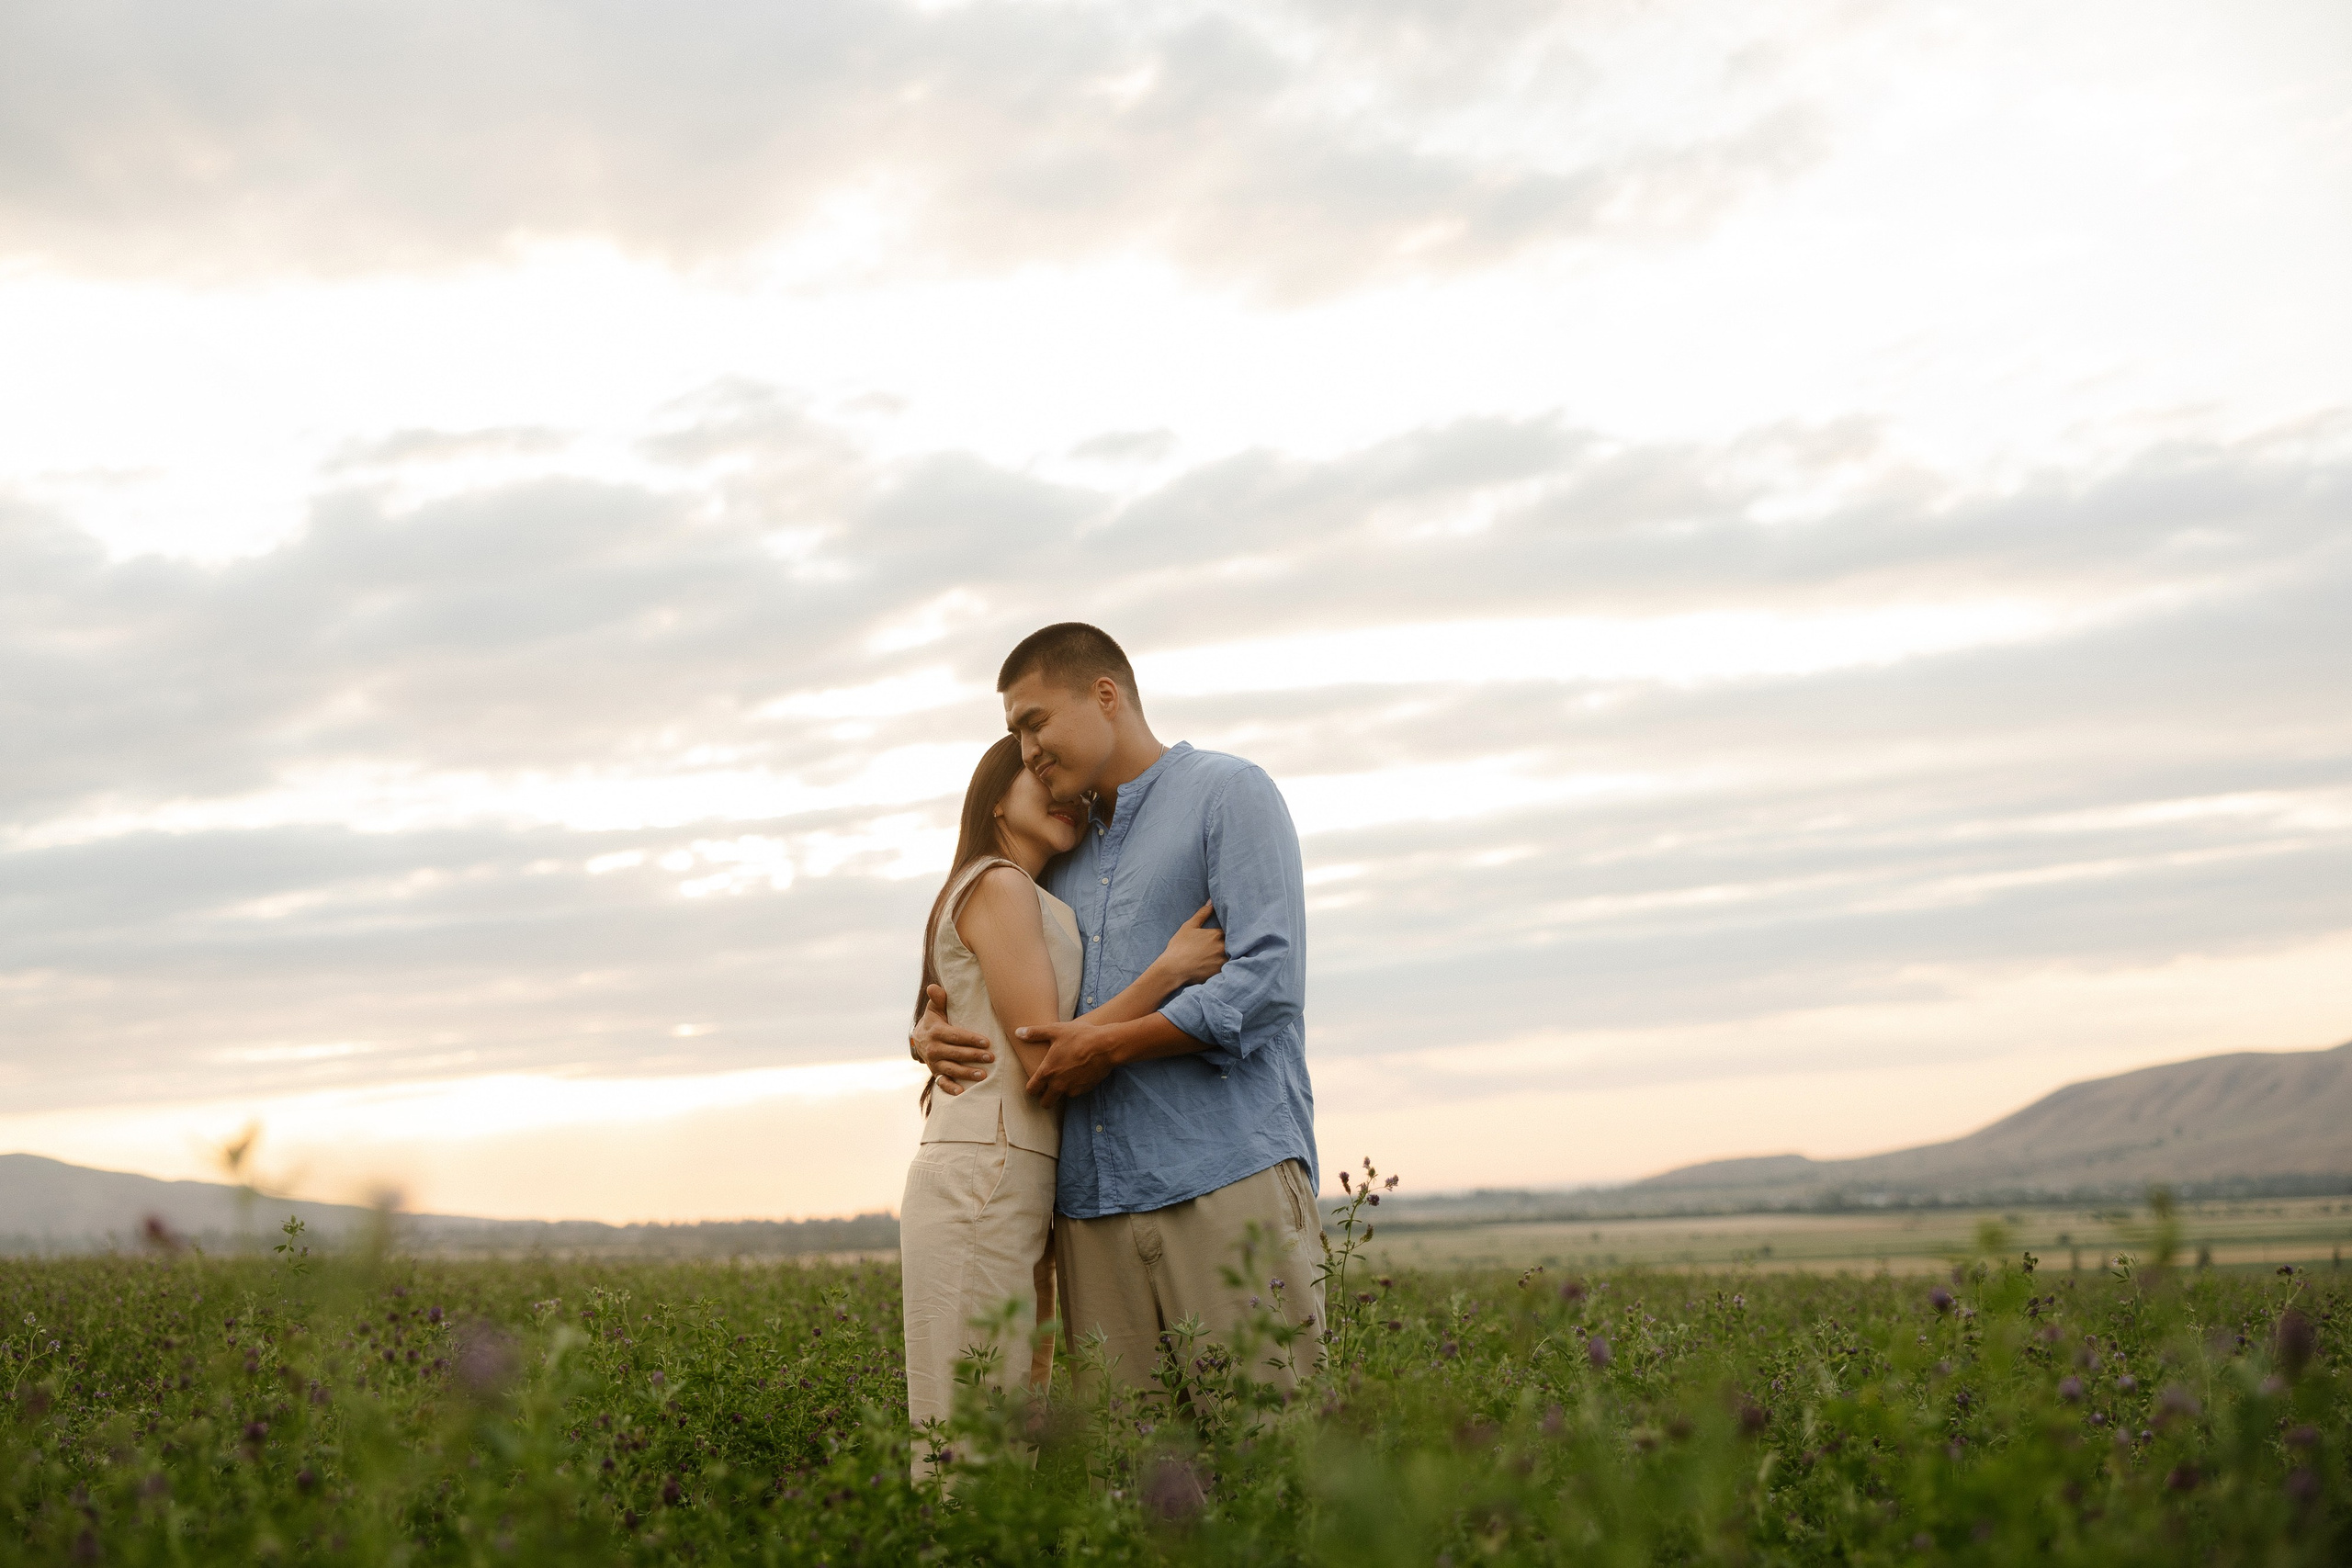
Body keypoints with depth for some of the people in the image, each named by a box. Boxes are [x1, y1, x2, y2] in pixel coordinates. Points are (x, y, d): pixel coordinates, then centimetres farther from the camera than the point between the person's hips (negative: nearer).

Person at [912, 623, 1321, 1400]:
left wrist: (1110, 1045, -9)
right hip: (1093, 1205, 6)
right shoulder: (1061, 856, 23)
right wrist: (930, 1031, 7)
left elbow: (1266, 981, -11)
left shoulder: (1230, 795, 2)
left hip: (1227, 1182, -6)